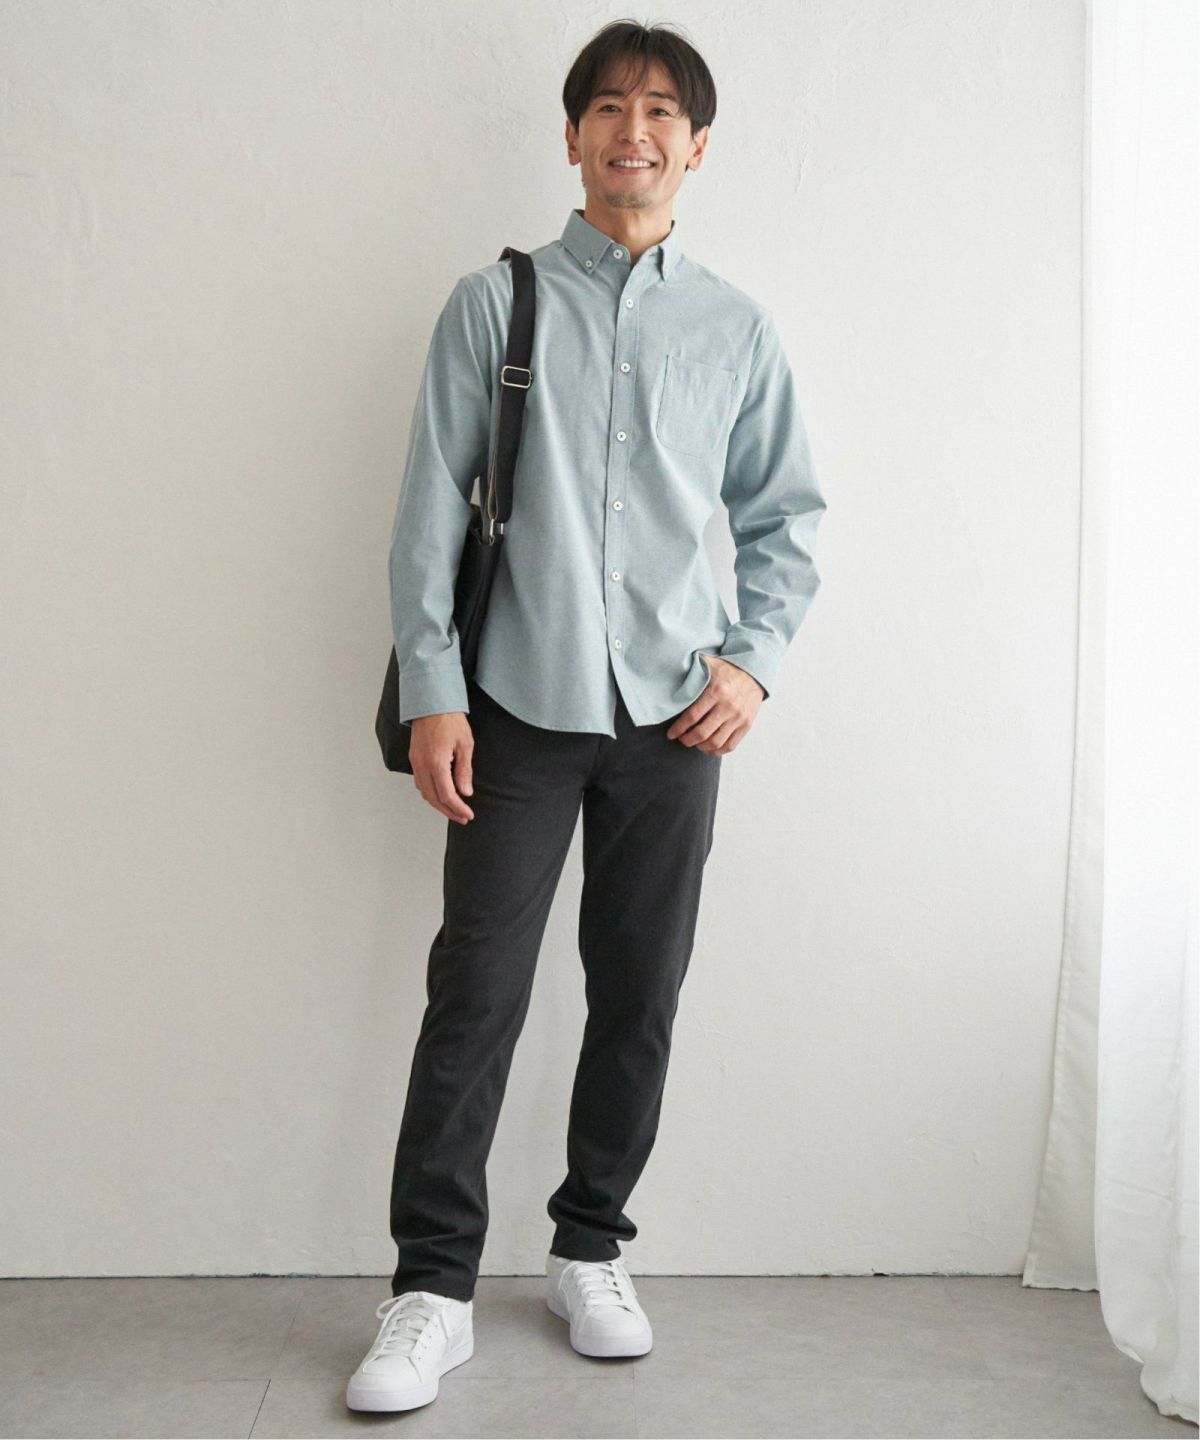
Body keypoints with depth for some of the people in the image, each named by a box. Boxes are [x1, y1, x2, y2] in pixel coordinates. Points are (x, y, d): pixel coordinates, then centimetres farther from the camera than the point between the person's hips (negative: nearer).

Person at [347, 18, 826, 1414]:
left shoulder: (737, 328, 10)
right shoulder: (495, 303, 5)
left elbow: (786, 515, 14)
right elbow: (433, 505, 1)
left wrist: (753, 660, 1)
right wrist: (432, 691, -5)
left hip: (673, 714, 2)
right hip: (521, 705, -2)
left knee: (640, 995, 8)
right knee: (476, 990, -3)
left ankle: (591, 1251, 25)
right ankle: (433, 1287, 9)